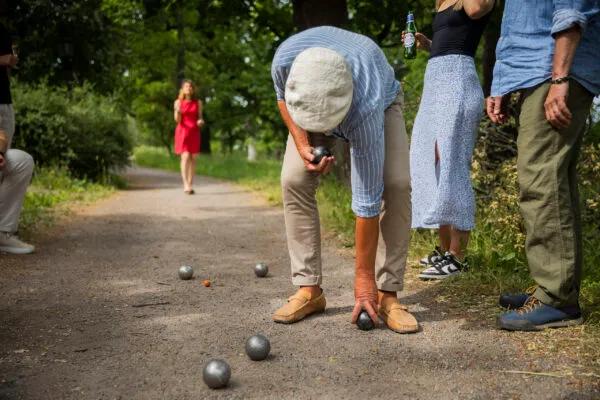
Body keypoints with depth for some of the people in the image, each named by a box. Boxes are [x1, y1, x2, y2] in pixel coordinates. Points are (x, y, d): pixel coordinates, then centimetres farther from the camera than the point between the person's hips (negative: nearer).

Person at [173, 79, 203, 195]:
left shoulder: (198, 103, 7)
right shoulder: (178, 102, 2)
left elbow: (200, 117, 12)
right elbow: (177, 120, -2)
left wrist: (201, 121, -11)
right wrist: (177, 111, -21)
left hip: (194, 132, 3)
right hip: (182, 131, -2)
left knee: (192, 158, 2)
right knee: (185, 157, -14)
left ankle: (190, 185, 9)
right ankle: (186, 185, -19)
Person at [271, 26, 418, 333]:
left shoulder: (367, 108, -46)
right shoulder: (286, 59, -39)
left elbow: (368, 197, -39)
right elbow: (283, 97, -10)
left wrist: (364, 277, -32)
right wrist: (302, 145, -25)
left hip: (382, 102, -3)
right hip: (310, 100, 3)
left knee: (396, 184, -24)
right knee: (294, 181, -16)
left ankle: (387, 293, -15)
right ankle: (309, 289, -7)